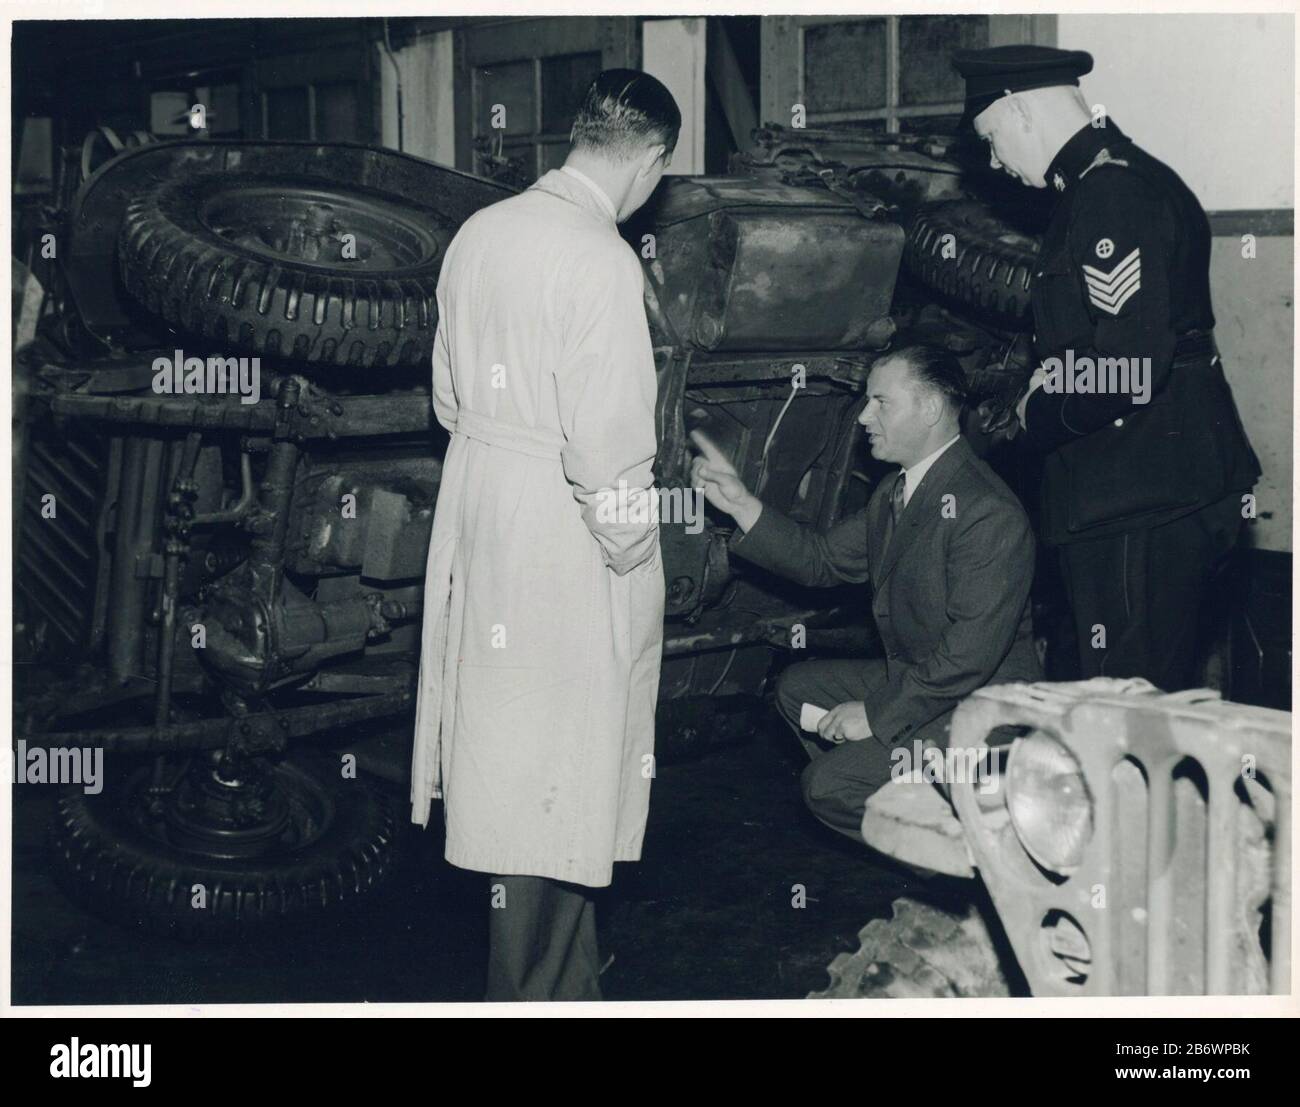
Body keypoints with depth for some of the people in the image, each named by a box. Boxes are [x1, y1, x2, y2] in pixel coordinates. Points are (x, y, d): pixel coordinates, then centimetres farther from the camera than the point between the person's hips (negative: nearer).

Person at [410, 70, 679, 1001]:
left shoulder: (481, 232, 4)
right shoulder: (601, 261, -19)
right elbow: (608, 443, -20)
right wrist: (629, 542, -8)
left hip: (476, 498, 8)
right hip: (559, 534, -8)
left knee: (505, 747, 18)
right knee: (556, 776, 3)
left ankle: (549, 968, 35)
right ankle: (541, 991, 14)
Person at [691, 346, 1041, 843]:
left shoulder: (989, 513, -24)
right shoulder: (893, 493, 8)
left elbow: (973, 648, -27)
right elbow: (823, 559, 15)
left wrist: (878, 713, -22)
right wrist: (742, 504, 4)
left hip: (977, 707, -10)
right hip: (911, 680, 10)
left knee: (828, 785, -17)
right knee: (798, 686, 17)